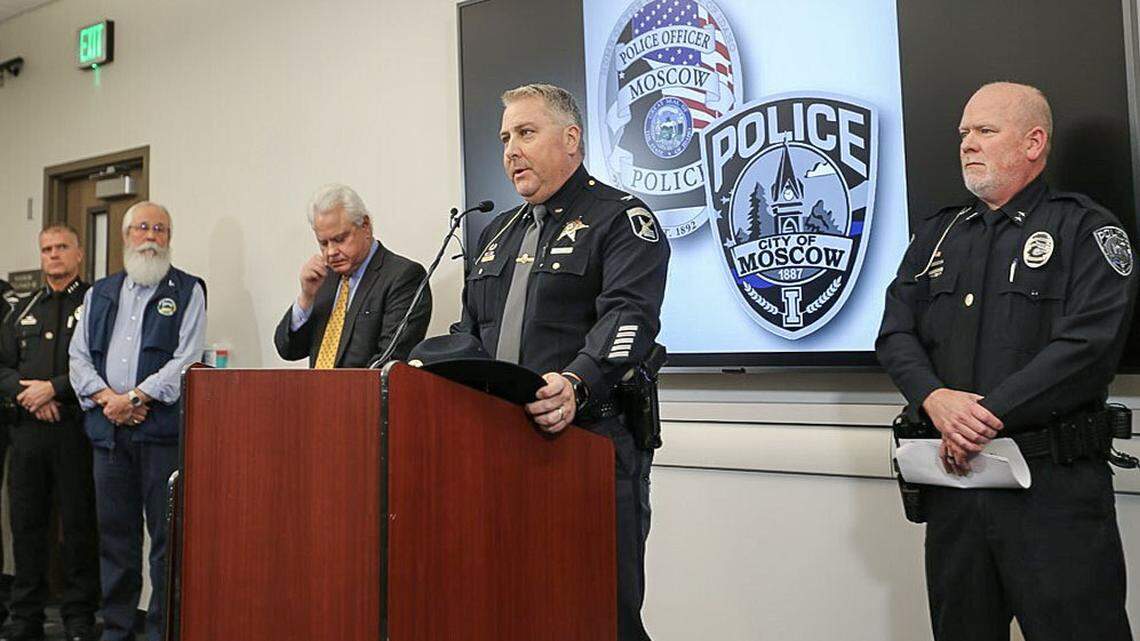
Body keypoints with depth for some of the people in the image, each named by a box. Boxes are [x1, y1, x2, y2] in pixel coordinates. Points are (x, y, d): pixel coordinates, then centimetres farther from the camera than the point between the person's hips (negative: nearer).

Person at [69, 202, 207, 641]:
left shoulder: (187, 291, 4)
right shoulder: (100, 293, 18)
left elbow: (187, 359, -7)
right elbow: (79, 357, 11)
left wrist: (135, 397, -13)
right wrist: (107, 397, -6)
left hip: (163, 428, -4)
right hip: (108, 428, 5)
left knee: (167, 535, -3)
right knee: (115, 535, 11)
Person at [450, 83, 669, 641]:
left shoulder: (620, 219, -2)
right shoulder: (498, 233, 21)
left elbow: (628, 318, -17)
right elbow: (469, 329, 24)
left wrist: (576, 384, -34)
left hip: (592, 439, -6)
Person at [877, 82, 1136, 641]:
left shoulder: (1086, 229, 0)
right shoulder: (936, 233, 15)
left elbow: (1089, 344, -14)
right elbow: (895, 333, 6)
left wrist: (988, 416, -17)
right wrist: (935, 398, -13)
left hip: (1055, 486, -4)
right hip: (954, 476, 5)